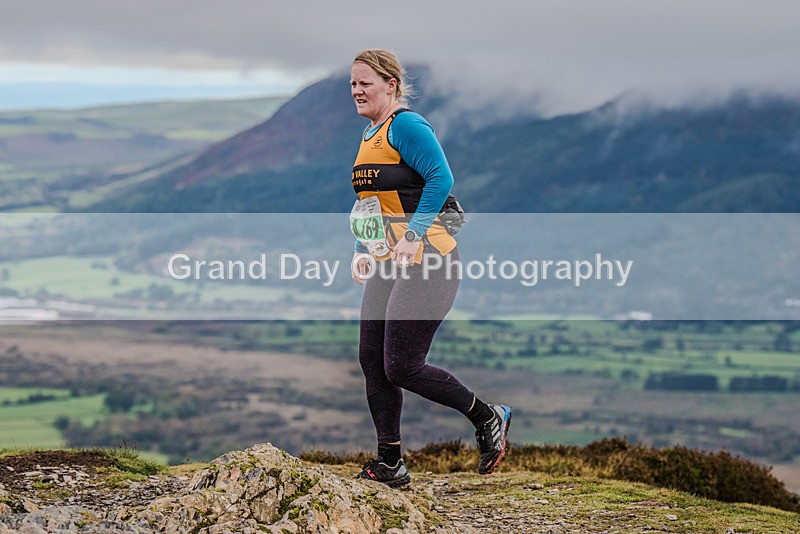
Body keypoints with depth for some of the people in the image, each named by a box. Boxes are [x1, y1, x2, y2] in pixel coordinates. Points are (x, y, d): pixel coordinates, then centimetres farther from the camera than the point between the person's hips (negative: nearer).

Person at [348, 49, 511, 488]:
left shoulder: (405, 126, -12)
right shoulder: (369, 134, 17)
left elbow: (441, 178, -22)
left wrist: (412, 237, -25)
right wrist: (363, 251, 16)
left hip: (425, 263, -9)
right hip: (387, 267, 10)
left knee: (402, 368, -10)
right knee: (372, 361, 5)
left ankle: (489, 418, 9)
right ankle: (389, 463, 14)